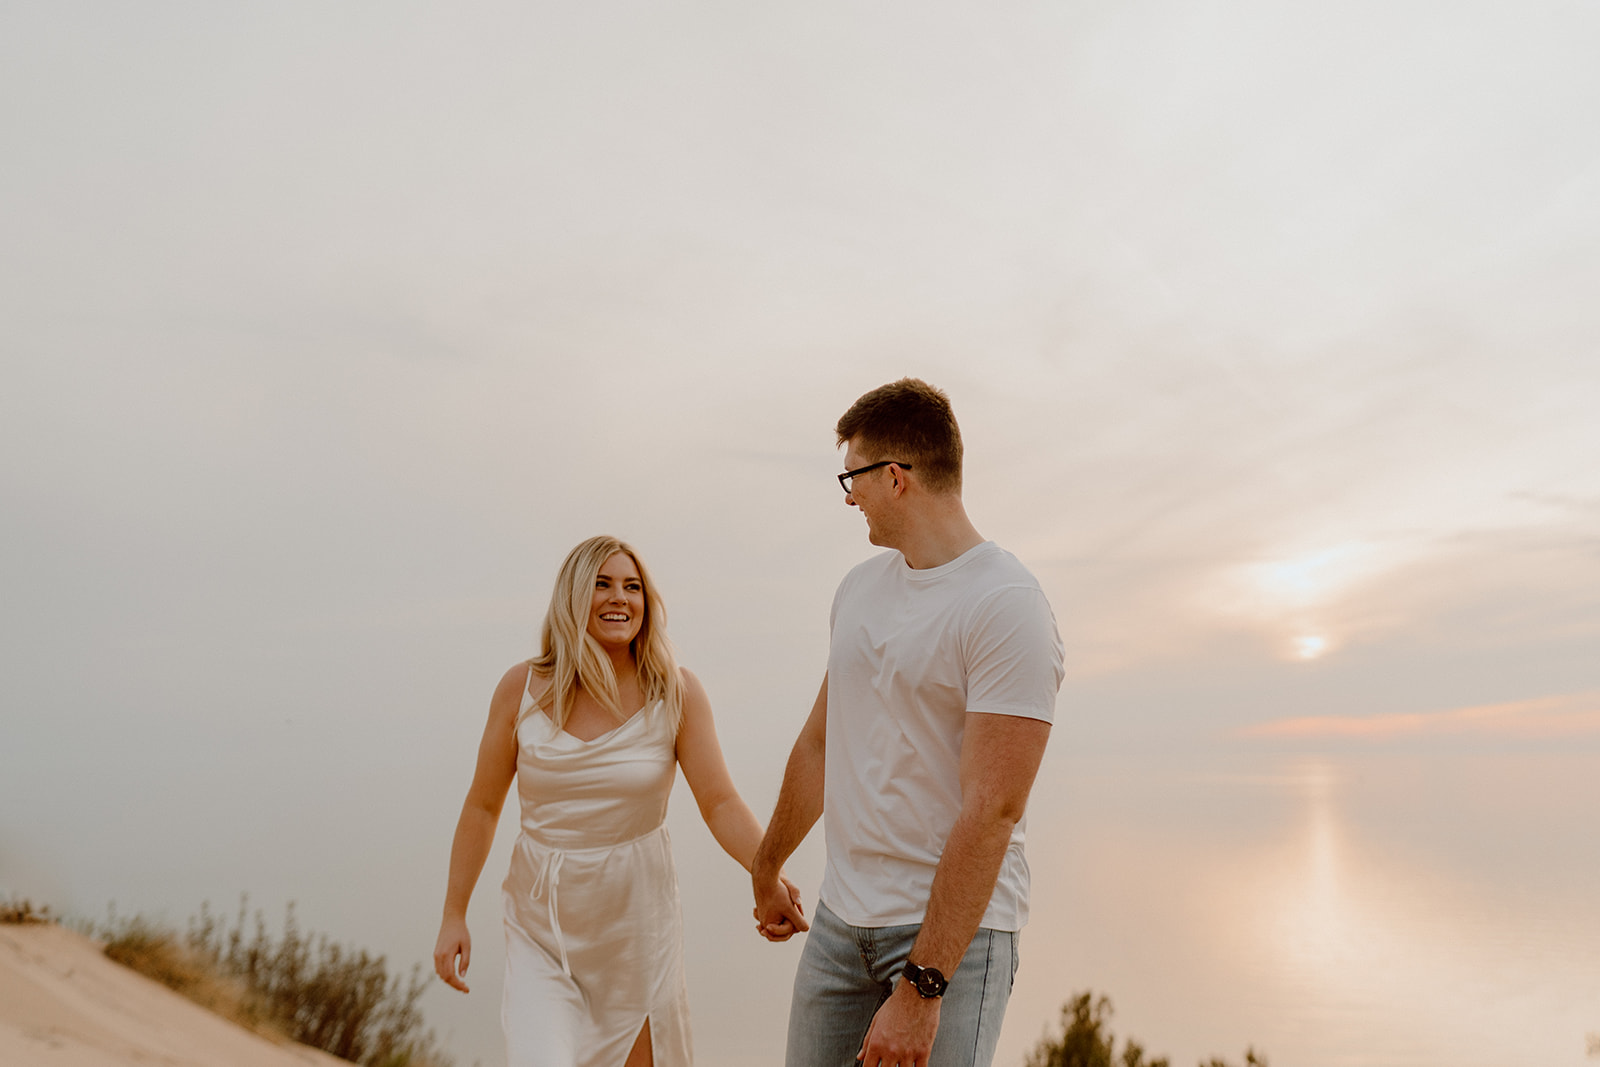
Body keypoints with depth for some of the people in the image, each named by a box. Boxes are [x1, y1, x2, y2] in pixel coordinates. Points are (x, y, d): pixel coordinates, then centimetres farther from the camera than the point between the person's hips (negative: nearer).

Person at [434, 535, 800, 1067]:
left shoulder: (676, 693, -8)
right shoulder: (523, 688, -5)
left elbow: (720, 804, -12)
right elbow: (482, 807, 3)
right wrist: (453, 915, 4)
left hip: (636, 921, 0)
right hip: (541, 927, 0)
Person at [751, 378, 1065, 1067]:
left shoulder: (1006, 607, -16)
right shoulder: (860, 588, 8)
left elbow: (992, 810, -21)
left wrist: (920, 986, -22)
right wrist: (766, 870, 26)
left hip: (955, 927, -6)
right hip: (841, 917, 6)